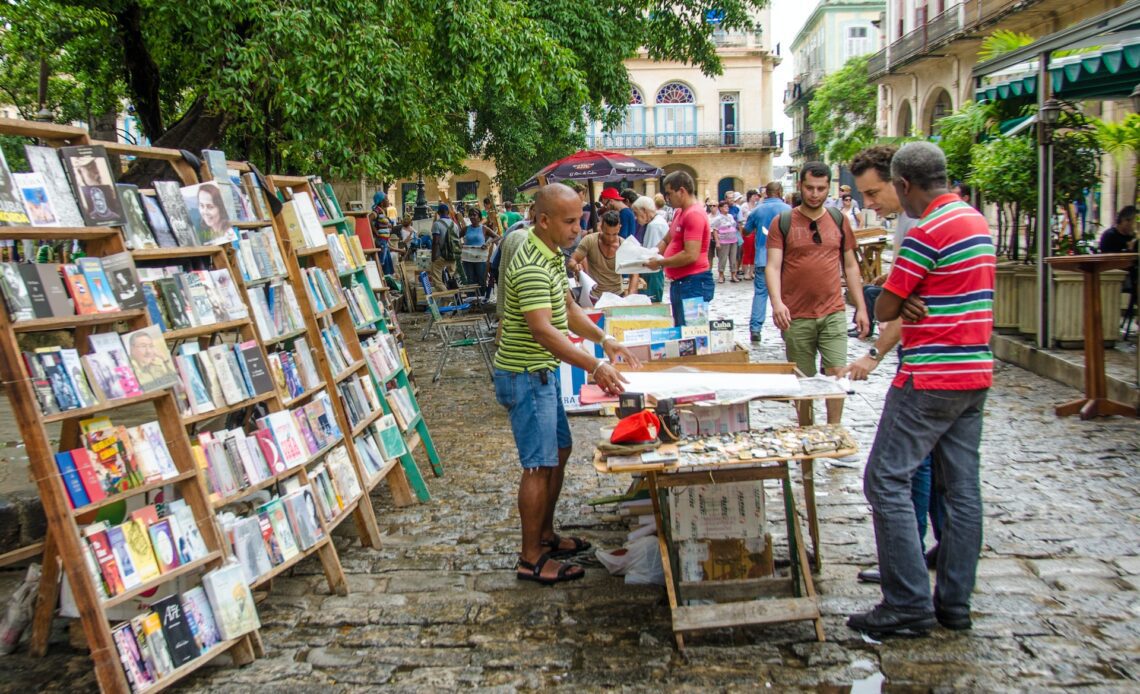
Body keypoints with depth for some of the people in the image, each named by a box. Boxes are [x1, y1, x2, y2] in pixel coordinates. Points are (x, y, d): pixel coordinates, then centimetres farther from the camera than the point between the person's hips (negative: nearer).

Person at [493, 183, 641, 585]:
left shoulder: (552, 256, 9)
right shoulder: (531, 267, -24)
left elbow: (568, 309, 16)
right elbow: (543, 330, -34)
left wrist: (604, 339, 4)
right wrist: (593, 367, -38)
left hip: (542, 373, 10)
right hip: (524, 376, -10)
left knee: (559, 452, 18)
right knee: (540, 465, -4)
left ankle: (545, 536, 32)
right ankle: (531, 559, 8)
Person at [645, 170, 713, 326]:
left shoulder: (694, 215, -16)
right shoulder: (679, 212, 16)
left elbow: (691, 255, -23)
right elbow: (667, 241, 24)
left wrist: (660, 263, -14)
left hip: (693, 283, -10)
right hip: (680, 282, 10)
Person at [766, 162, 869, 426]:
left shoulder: (839, 221, 8)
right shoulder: (782, 222, -1)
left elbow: (850, 266, 13)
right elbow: (772, 266, -9)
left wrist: (861, 308, 9)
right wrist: (777, 302, -25)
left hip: (833, 314, 2)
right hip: (796, 317, -2)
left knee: (837, 374, -6)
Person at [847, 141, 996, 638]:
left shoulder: (926, 233, -16)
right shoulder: (978, 221, 13)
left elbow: (884, 310, -12)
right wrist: (916, 304, -2)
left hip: (930, 379, -9)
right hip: (976, 373, 9)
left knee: (886, 482, -4)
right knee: (962, 488, 11)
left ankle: (909, 605, -3)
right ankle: (955, 603, 18)